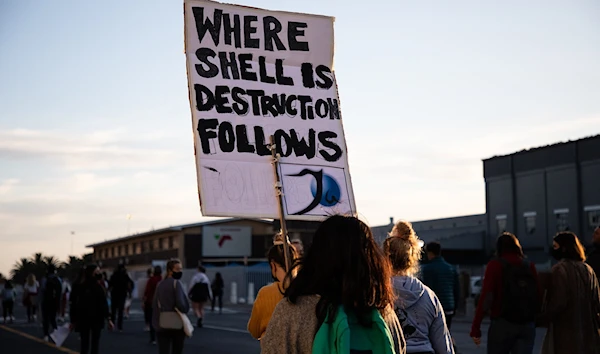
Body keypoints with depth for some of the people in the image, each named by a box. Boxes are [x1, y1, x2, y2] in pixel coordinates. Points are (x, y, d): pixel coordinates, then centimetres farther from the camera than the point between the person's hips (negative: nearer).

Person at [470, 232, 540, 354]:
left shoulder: (495, 265, -3)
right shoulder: (530, 266, 8)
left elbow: (485, 298, -11)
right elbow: (539, 297, 2)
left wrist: (475, 328, -11)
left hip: (502, 324, -3)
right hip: (528, 326, 3)